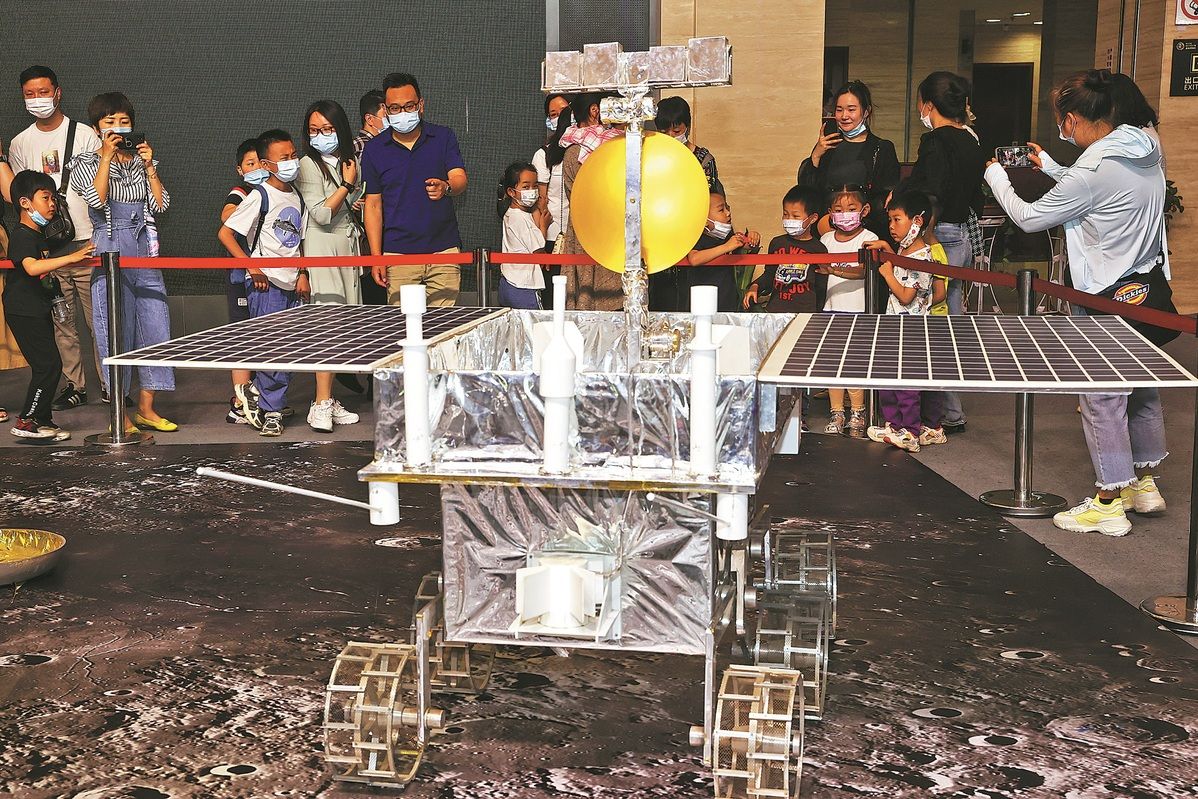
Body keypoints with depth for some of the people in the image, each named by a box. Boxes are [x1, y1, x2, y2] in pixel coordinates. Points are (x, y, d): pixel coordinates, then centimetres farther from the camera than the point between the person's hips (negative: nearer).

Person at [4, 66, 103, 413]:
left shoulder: (84, 135, 2)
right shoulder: (20, 144, 11)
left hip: (87, 242, -3)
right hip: (45, 248, 3)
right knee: (61, 322, 5)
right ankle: (74, 386, 14)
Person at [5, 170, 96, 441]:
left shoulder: (38, 235, 14)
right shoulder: (22, 236, -17)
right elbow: (32, 267, -37)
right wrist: (71, 258, -40)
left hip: (37, 310, 10)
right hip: (23, 312, -10)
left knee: (47, 366, 11)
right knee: (49, 365, -12)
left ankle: (43, 421, 18)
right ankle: (26, 421, -5)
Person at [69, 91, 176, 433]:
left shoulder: (141, 161, 15)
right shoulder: (87, 163, 4)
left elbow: (161, 205, 4)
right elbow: (97, 199, -16)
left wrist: (149, 166, -2)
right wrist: (107, 157, -13)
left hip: (144, 250, 4)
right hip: (110, 249, -4)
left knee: (154, 325, 1)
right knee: (116, 330, -2)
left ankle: (146, 408, 10)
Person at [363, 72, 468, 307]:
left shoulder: (443, 137, 6)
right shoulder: (374, 149, 5)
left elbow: (459, 179, -4)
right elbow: (373, 205, 6)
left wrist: (446, 188, -29)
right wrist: (376, 257, -1)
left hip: (444, 252, 0)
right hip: (398, 254, 0)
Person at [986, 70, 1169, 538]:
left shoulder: (1093, 169, -22)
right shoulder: (1146, 148, 4)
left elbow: (1028, 218, -12)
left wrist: (995, 177, 4)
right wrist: (1050, 167, 25)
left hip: (1109, 298, -9)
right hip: (1150, 287, 9)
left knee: (1102, 399, 0)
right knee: (1142, 389, 19)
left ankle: (1109, 505, 6)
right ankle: (1144, 484, 33)